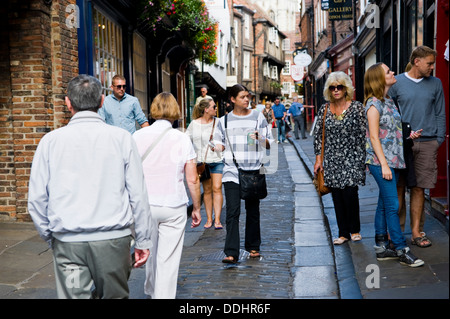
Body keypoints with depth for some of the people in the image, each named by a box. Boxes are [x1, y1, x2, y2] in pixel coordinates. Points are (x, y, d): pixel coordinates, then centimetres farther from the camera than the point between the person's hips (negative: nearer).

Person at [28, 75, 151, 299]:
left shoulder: (51, 141, 1)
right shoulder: (121, 138, -1)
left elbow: (36, 199, 3)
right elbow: (138, 195, -1)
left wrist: (49, 236, 18)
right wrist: (143, 240, 8)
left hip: (67, 243, 1)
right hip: (113, 238, 0)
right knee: (115, 295, 15)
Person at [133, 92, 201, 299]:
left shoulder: (138, 136, -3)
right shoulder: (182, 139, -6)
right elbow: (192, 179, -6)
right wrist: (196, 208, 5)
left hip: (144, 203, 3)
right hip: (174, 206, -2)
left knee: (150, 250, 22)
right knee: (168, 258, 5)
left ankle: (151, 289, 42)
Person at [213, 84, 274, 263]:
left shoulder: (258, 117, 7)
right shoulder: (224, 121, 9)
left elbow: (269, 144, 8)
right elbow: (219, 144, 13)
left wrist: (260, 138, -13)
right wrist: (216, 147, -9)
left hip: (253, 172, 1)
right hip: (232, 172, 0)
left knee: (253, 211, 10)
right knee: (232, 212, -8)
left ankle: (253, 247, 25)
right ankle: (231, 253, -9)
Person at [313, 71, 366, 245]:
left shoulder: (356, 107, -2)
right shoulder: (324, 109, 6)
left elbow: (363, 134, -2)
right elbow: (317, 134, 9)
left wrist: (363, 157, -6)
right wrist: (318, 158, 4)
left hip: (352, 158, -3)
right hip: (331, 159, 3)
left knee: (350, 193, -10)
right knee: (337, 196, 4)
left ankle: (355, 229, 12)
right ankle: (343, 233, 15)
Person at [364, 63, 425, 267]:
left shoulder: (388, 101, 14)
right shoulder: (374, 104, -12)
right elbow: (374, 137, -15)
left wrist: (408, 135, 6)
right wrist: (384, 164, -18)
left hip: (393, 160, 9)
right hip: (380, 161, -9)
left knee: (384, 204, 11)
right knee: (392, 205, -6)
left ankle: (381, 247, 18)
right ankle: (401, 250, -2)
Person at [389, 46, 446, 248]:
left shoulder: (435, 84, 11)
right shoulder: (396, 82, 4)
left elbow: (440, 114, 14)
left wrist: (439, 139, 5)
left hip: (427, 143, 2)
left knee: (419, 188, 4)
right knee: (398, 188, 0)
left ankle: (416, 231, 12)